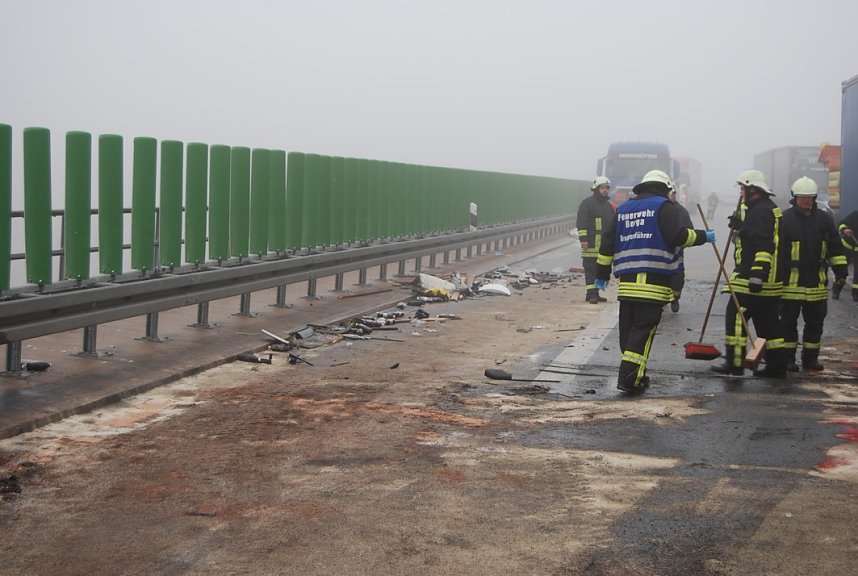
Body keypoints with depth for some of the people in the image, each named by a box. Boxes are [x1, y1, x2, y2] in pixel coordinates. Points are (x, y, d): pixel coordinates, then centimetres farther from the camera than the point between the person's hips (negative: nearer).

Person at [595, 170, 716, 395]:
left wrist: (602, 273, 22)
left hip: (626, 280, 6)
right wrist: (703, 237, 4)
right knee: (644, 330, -6)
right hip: (653, 281, -6)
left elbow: (608, 241, 18)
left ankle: (634, 375, 16)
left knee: (628, 329, 11)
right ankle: (630, 378, -13)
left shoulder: (623, 209, 20)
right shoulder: (664, 207, 1)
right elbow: (678, 235, -12)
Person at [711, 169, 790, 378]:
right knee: (768, 322, 12)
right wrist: (740, 226, 18)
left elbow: (764, 245, -24)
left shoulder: (761, 211, -15)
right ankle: (777, 366, 14)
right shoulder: (769, 208, 19)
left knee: (735, 317, -5)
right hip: (769, 281, 11)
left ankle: (734, 363, -5)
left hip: (751, 279, -11)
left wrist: (757, 275, -27)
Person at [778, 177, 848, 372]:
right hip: (790, 281, -4)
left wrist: (841, 271, 9)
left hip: (817, 281, 4)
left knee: (815, 322, 10)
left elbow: (836, 248, 14)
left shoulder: (824, 219, 7)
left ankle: (810, 358, 20)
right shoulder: (784, 219, -4)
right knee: (788, 321, 2)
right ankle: (788, 359, 11)